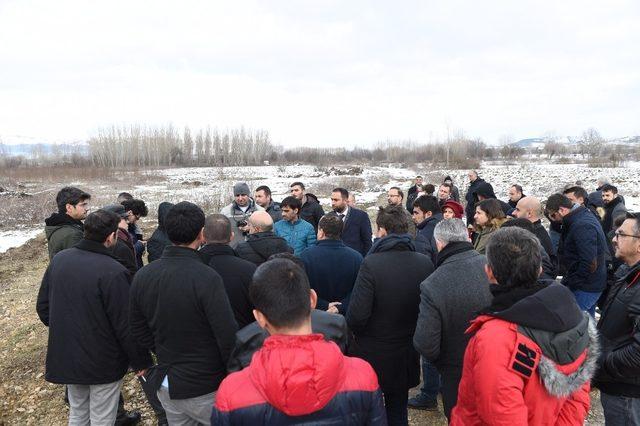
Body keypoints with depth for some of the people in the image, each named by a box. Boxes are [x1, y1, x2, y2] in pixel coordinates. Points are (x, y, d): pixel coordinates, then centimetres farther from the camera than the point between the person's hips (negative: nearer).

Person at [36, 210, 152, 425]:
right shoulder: (113, 272, -26)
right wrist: (142, 361, -10)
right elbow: (126, 326, -22)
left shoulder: (58, 260, -4)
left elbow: (43, 307, 7)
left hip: (65, 358, 6)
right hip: (103, 363, -6)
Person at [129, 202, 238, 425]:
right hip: (206, 389, -6)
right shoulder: (207, 278, -24)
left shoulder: (142, 275, -4)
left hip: (166, 386, 6)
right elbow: (228, 337, -24)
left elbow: (138, 329, 7)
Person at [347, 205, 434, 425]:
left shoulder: (371, 264, -24)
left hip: (372, 355, -4)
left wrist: (355, 332, -2)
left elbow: (356, 316, -24)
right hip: (407, 356, 4)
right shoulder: (425, 263, -10)